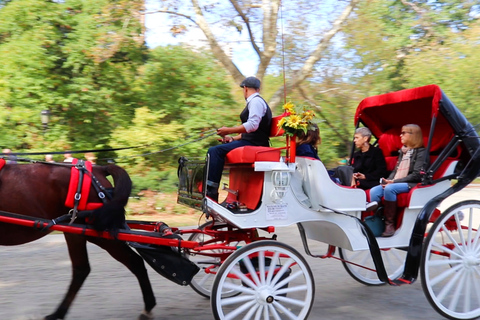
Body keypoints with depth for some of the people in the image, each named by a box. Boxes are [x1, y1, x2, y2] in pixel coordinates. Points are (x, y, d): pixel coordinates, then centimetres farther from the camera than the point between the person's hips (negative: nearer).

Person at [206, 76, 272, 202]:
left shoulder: (256, 101, -7)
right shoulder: (254, 101, 25)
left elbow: (252, 125, -22)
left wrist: (229, 130, -17)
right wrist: (232, 138, 19)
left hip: (254, 144, -11)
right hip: (250, 142, 11)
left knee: (215, 151, -23)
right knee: (214, 151, 12)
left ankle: (211, 193, -27)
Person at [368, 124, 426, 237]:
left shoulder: (421, 152, -1)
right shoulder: (402, 152, 25)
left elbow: (417, 175, -11)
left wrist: (394, 181, -16)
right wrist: (388, 181, 0)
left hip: (411, 185, -7)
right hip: (394, 183, 7)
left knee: (389, 189, -35)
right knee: (374, 191, -20)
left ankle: (390, 224, -29)